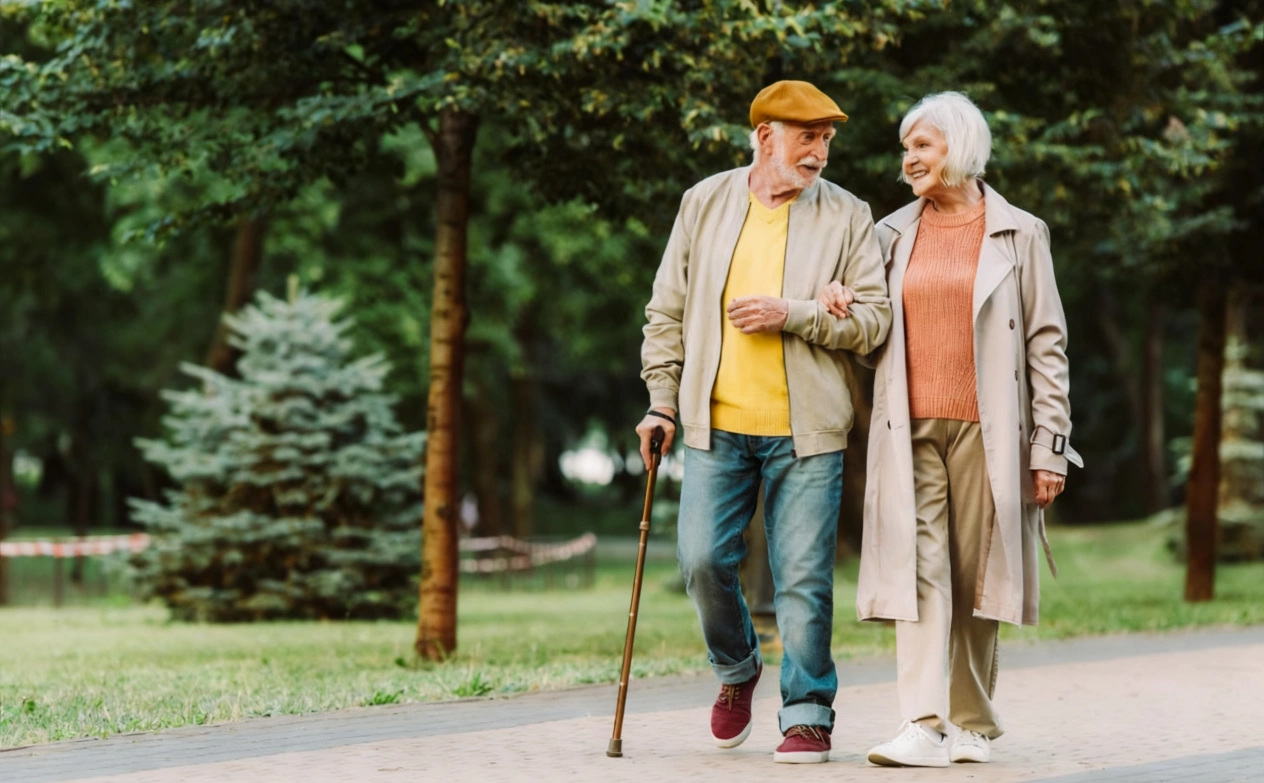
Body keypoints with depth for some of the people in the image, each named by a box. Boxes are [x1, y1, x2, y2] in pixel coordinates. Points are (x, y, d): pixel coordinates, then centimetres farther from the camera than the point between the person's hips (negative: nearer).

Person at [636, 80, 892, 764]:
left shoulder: (847, 216, 2)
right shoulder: (705, 203, 8)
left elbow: (875, 319, -3)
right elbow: (668, 310, 12)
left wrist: (791, 314, -14)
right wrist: (662, 400, 7)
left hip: (805, 428, -2)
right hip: (716, 423, 2)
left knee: (804, 577, -2)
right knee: (704, 560, -2)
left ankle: (808, 714, 9)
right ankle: (736, 669, 26)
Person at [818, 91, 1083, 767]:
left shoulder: (1018, 234, 5)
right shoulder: (893, 234, 14)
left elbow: (1046, 344, 3)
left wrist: (1049, 445, -4)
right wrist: (836, 303, 1)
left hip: (985, 430, -2)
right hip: (911, 430, 2)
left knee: (974, 577, 2)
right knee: (920, 568, -10)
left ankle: (971, 725, 14)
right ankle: (924, 726, -15)